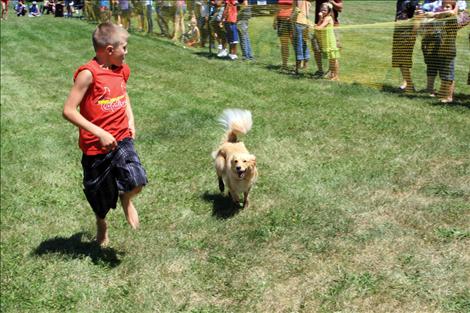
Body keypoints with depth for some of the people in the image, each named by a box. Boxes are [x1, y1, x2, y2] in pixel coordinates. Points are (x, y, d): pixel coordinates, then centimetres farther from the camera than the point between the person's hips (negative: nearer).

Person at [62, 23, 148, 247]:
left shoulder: (121, 70, 2)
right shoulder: (88, 73, -19)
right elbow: (68, 110, -21)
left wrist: (130, 120, 11)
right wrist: (99, 132, -24)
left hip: (122, 139, 4)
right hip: (96, 145, -4)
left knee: (136, 183, -19)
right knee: (100, 195, 14)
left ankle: (126, 200, 17)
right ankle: (101, 223, 47)